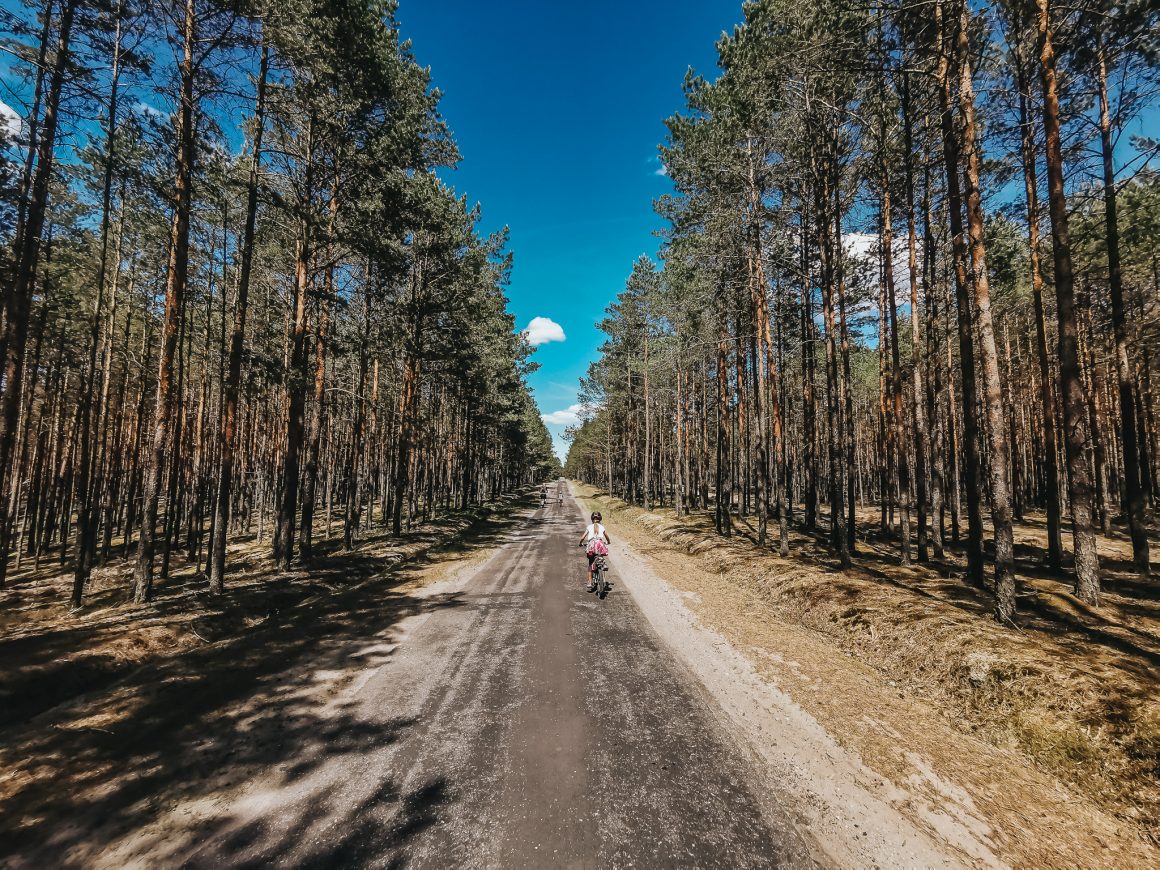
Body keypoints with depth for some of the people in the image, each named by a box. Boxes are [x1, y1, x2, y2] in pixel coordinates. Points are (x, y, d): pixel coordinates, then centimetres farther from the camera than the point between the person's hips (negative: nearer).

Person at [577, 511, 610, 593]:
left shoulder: (589, 527, 15)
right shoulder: (602, 527, 16)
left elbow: (582, 537, 8)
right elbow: (607, 537, 18)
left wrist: (581, 543, 27)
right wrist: (608, 542, 40)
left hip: (591, 545, 0)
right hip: (600, 545, 0)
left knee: (590, 565, 13)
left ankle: (590, 583, 10)